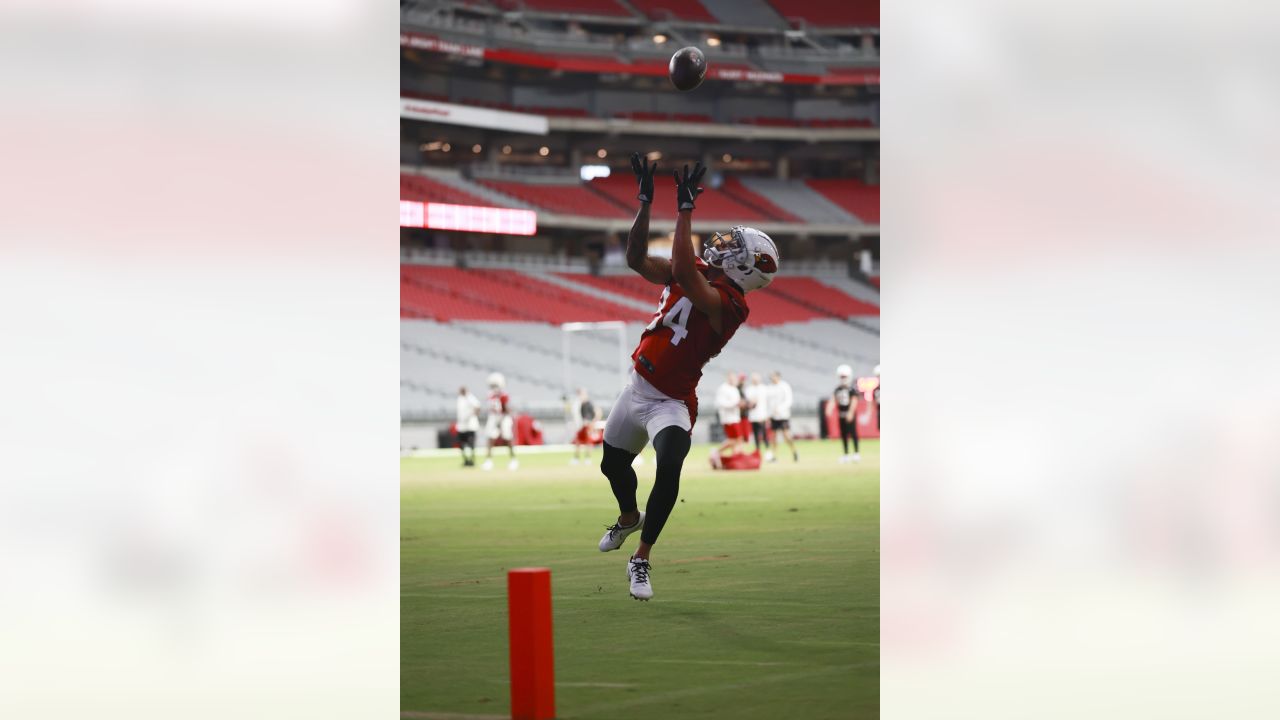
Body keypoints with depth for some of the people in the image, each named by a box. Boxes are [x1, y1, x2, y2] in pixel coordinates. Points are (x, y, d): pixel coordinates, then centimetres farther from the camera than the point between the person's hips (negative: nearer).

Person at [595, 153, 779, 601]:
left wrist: (685, 209, -35)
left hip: (670, 403, -8)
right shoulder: (699, 274, -2)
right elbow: (638, 260, 0)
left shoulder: (727, 303, -25)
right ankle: (629, 518, 57)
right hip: (636, 389, 8)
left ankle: (641, 560, -18)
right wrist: (645, 202, -8)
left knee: (669, 467, -32)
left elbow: (681, 273, -40)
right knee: (613, 464, 25)